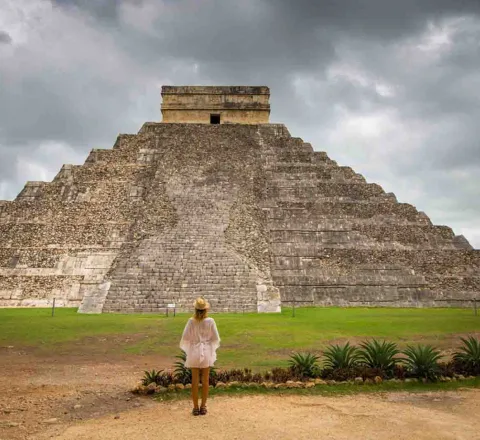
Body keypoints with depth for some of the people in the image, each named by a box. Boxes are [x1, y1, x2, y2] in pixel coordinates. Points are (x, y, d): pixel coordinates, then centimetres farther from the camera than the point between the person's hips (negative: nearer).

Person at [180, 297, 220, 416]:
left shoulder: (191, 321, -11)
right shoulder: (210, 321, -11)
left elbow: (185, 337, -6)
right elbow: (215, 337, -4)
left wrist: (187, 349, 13)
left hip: (194, 351, 0)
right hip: (206, 351, 0)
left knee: (195, 380, 9)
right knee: (205, 380, 11)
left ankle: (196, 407, 14)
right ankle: (203, 407, 16)